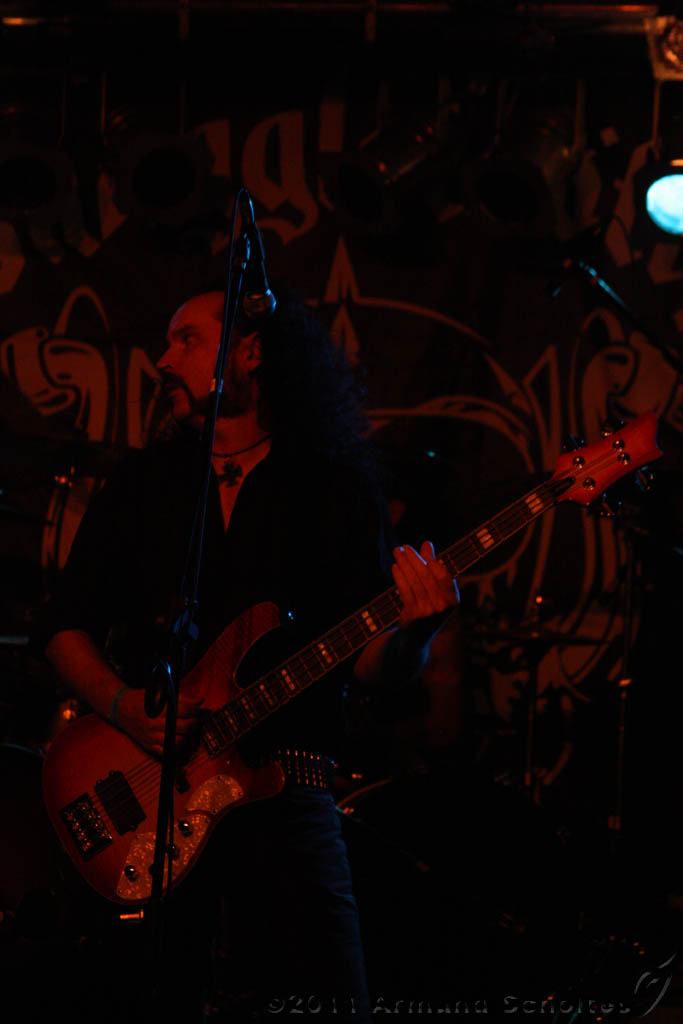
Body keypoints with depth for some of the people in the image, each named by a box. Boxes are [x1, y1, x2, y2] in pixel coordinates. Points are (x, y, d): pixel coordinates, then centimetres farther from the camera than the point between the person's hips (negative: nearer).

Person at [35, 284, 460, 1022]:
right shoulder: (141, 482, 14)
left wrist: (413, 628, -20)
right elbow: (64, 623, 12)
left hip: (283, 790, -1)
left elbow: (368, 661, 3)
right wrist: (124, 705, -7)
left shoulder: (335, 488, 7)